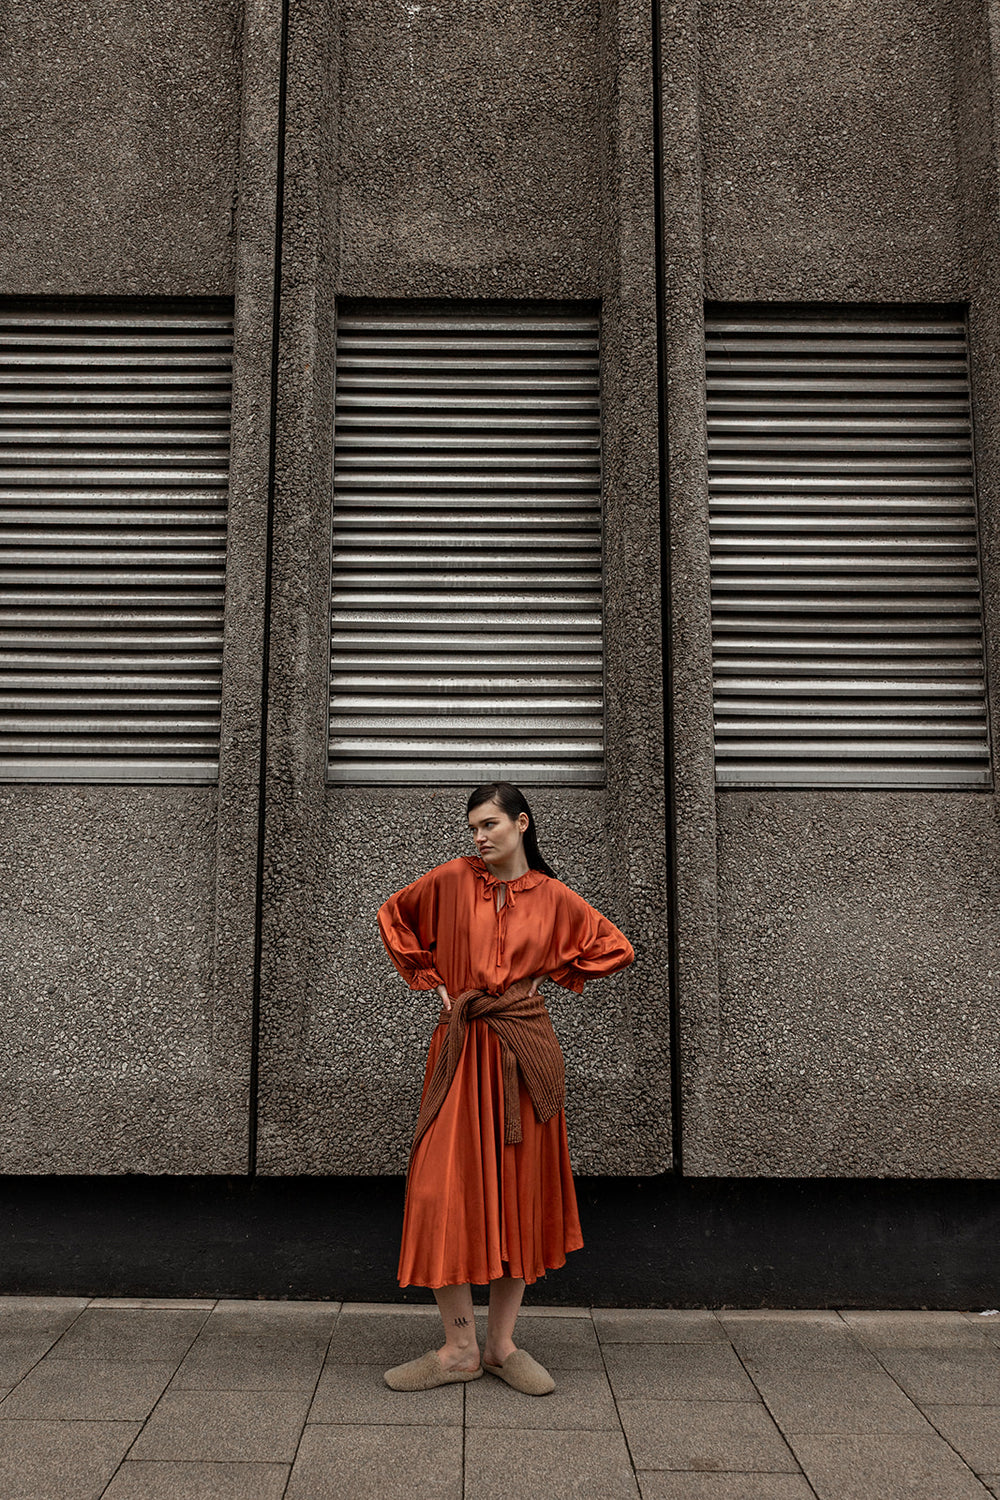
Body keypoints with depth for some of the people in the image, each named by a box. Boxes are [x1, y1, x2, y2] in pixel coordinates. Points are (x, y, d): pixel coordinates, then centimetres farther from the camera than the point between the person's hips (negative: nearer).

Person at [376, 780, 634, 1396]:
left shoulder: (553, 898, 2)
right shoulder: (451, 880, 3)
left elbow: (617, 948, 12)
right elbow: (394, 917, 18)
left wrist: (550, 973, 7)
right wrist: (431, 979, 10)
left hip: (525, 1050, 0)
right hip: (460, 1049, 1)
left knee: (518, 1194, 5)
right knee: (442, 1191, -5)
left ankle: (503, 1345, 19)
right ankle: (460, 1348, 8)